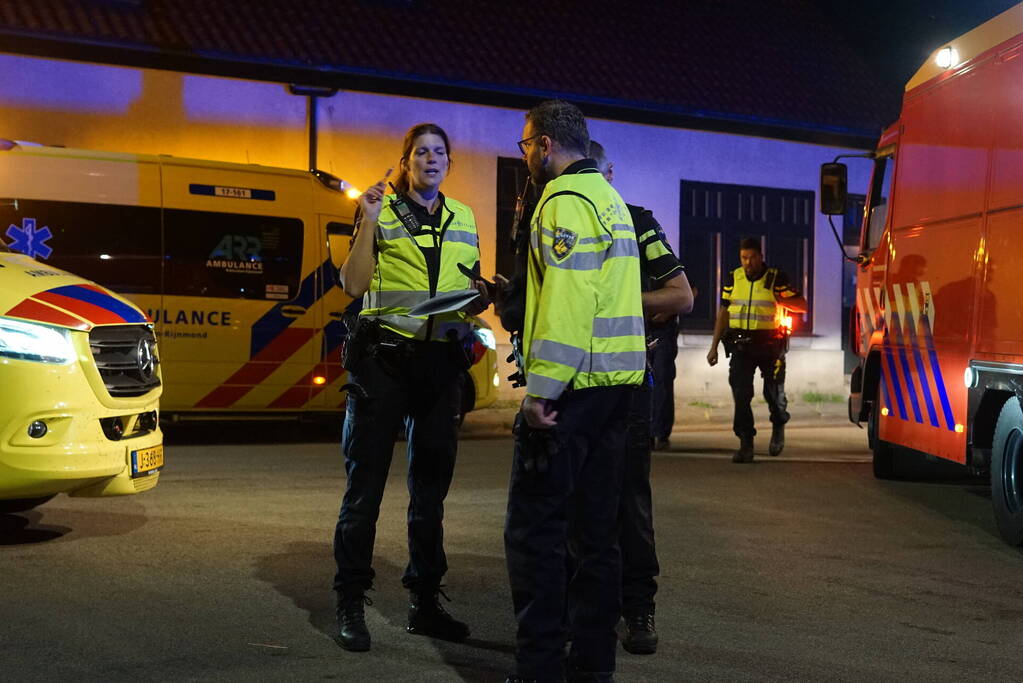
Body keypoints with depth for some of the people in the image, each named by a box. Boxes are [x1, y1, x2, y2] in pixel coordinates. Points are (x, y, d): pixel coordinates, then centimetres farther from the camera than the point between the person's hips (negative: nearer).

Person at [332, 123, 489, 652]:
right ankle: (350, 606, 4)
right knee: (366, 483, -4)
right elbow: (353, 285, -7)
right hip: (384, 357, -5)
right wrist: (369, 222, -15)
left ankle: (424, 602, 19)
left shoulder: (463, 218, 14)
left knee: (432, 484, 10)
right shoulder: (382, 211, 1)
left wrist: (484, 297, -1)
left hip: (442, 360, 5)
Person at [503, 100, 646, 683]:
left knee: (535, 527, -5)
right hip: (617, 380, 10)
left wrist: (541, 390, -21)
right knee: (596, 528, 12)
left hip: (574, 384, -10)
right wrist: (510, 294, 20)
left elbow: (567, 302, -20)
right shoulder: (610, 198, 20)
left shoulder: (566, 200, -10)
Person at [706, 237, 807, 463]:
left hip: (770, 344, -2)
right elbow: (724, 312, 14)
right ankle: (746, 444, -2)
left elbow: (802, 305, 1)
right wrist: (714, 346, 11)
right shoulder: (734, 278, 8)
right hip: (741, 345, 2)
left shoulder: (776, 278, -2)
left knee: (774, 393, 5)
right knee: (740, 395, -7)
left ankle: (778, 426, 36)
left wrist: (779, 300, -17)